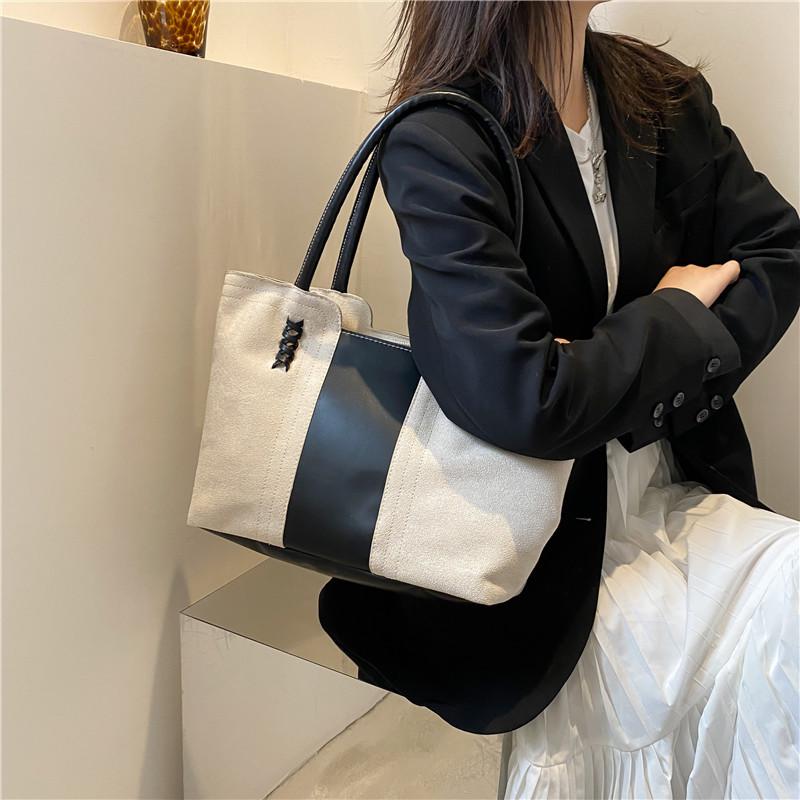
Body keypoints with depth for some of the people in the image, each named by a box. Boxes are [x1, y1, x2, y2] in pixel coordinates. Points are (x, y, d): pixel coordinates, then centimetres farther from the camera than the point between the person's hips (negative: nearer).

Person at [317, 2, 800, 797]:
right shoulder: (436, 144, -17)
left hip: (672, 488, 6)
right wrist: (675, 314, -10)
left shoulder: (661, 92, 5)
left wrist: (645, 382, -14)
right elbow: (521, 398, -27)